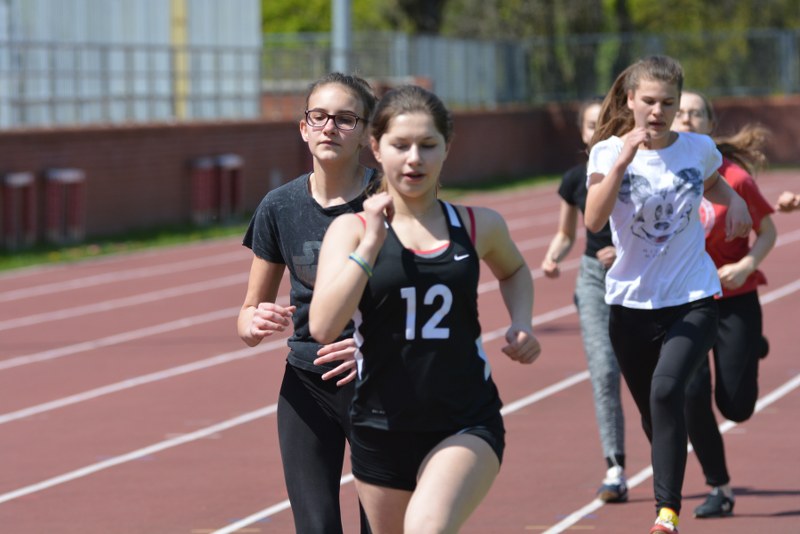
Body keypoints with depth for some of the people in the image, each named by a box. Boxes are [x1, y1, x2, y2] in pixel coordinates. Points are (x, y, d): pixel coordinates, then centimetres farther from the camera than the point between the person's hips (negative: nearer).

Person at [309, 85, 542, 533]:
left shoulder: (478, 226, 2)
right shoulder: (353, 230, -3)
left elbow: (514, 271, 28)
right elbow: (323, 327, -19)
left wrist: (521, 325, 8)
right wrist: (371, 242, -20)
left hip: (467, 428, -1)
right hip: (382, 429, 1)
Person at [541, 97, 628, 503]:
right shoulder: (576, 180, 4)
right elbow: (565, 234, 16)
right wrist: (552, 258, -4)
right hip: (594, 278, 2)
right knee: (603, 372, -13)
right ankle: (615, 469, -14)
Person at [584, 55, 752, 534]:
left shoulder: (699, 149, 0)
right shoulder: (608, 152, -5)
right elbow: (594, 220, -21)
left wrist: (734, 200, 5)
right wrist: (622, 161, -30)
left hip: (693, 300, -1)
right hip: (633, 302, 1)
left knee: (667, 390, -25)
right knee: (653, 413, 11)